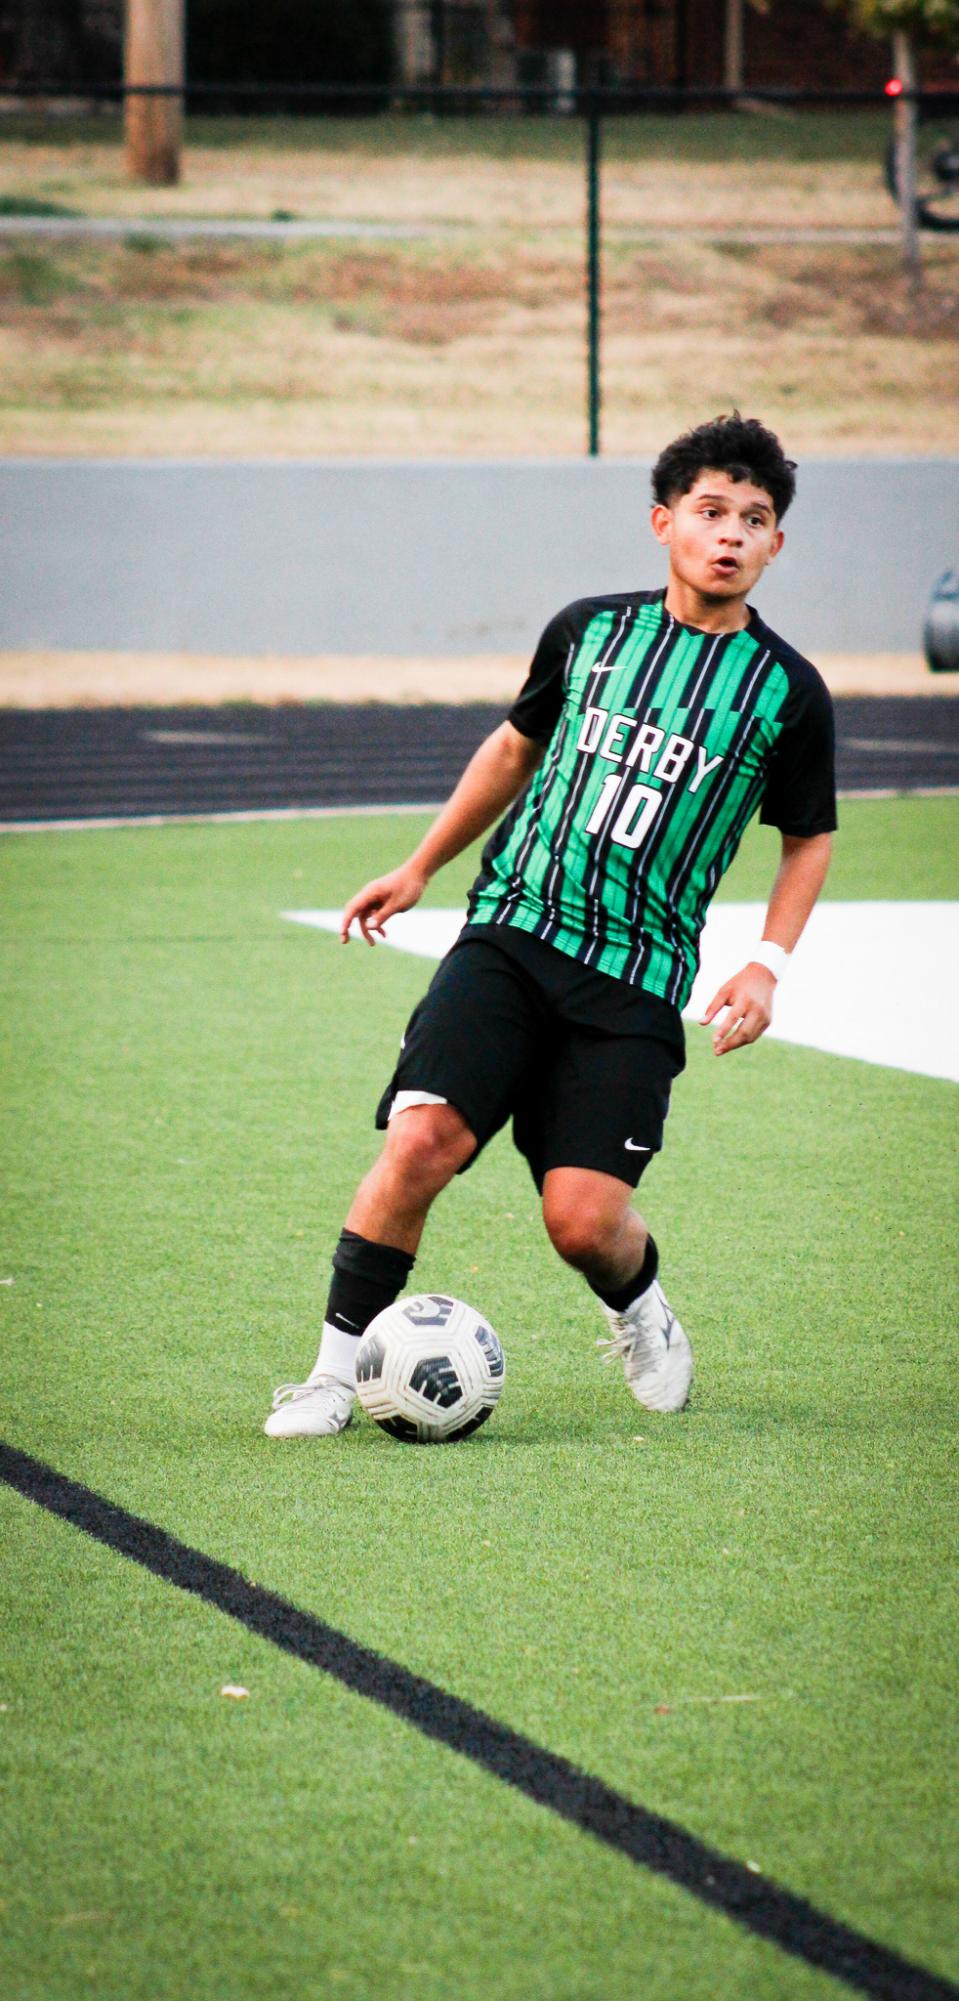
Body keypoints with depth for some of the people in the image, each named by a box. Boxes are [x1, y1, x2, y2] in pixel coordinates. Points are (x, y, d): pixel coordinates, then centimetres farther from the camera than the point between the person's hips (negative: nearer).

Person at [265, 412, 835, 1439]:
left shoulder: (786, 691, 1)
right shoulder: (588, 630, 6)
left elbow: (808, 841, 14)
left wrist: (766, 963, 0)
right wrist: (418, 869, 24)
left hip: (634, 981, -1)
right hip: (510, 934, 1)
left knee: (584, 1218, -11)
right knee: (421, 1137, -18)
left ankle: (641, 1314, 25)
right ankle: (337, 1372, -6)